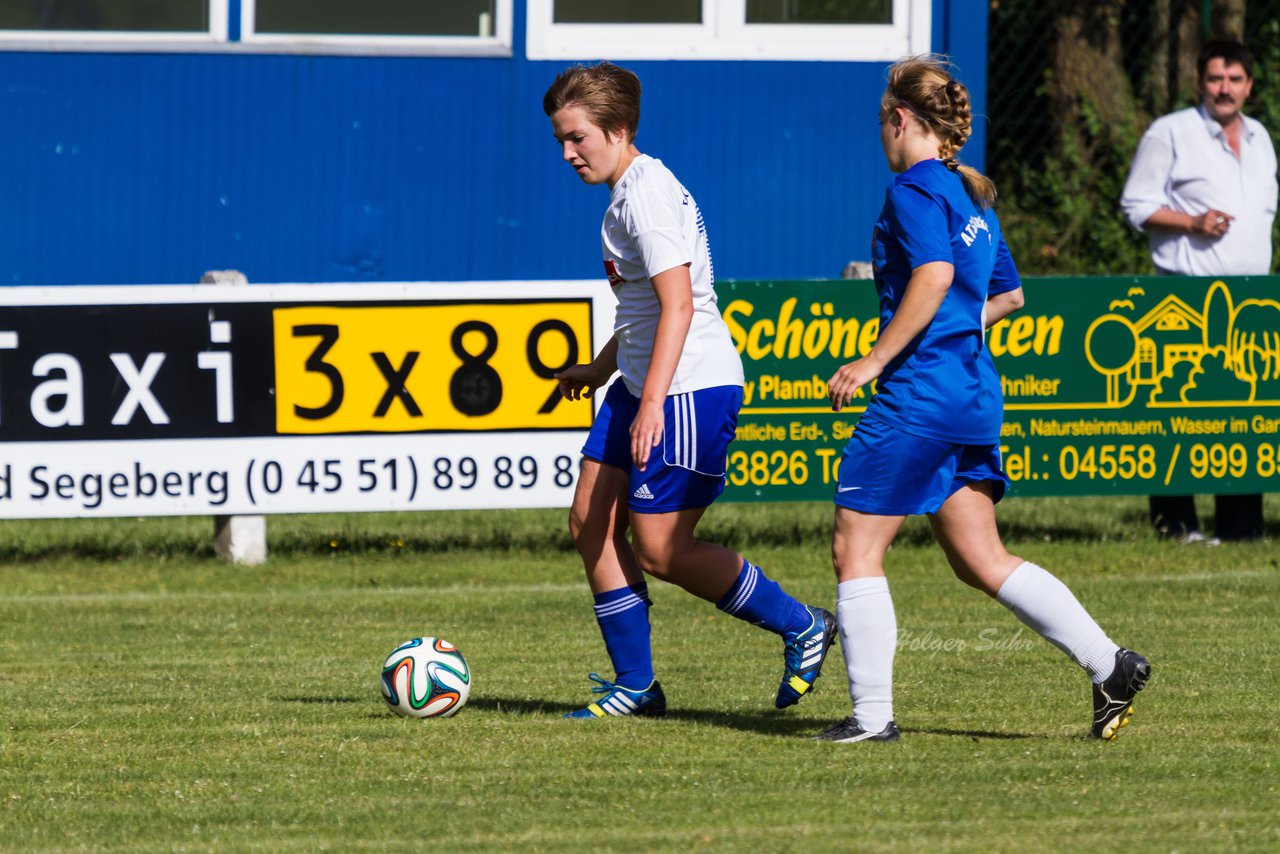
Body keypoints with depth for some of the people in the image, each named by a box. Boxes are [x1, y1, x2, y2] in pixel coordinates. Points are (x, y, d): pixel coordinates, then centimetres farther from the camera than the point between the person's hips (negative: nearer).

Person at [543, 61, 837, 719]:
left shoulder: (646, 195, -16)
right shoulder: (629, 192, 15)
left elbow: (677, 303, -23)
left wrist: (652, 402, -28)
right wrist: (600, 370, 32)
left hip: (691, 388, -10)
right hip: (643, 385, 10)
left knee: (661, 549, -8)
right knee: (591, 522, 5)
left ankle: (801, 627, 6)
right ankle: (635, 684, 11)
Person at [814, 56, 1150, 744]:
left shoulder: (915, 190, -10)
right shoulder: (972, 197, 17)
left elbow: (933, 276, -24)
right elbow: (1007, 294, 27)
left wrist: (874, 360, -21)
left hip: (918, 396, -9)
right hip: (974, 391, 9)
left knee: (855, 549, 0)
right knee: (980, 560, 11)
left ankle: (872, 715, -1)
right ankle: (1108, 665, 2)